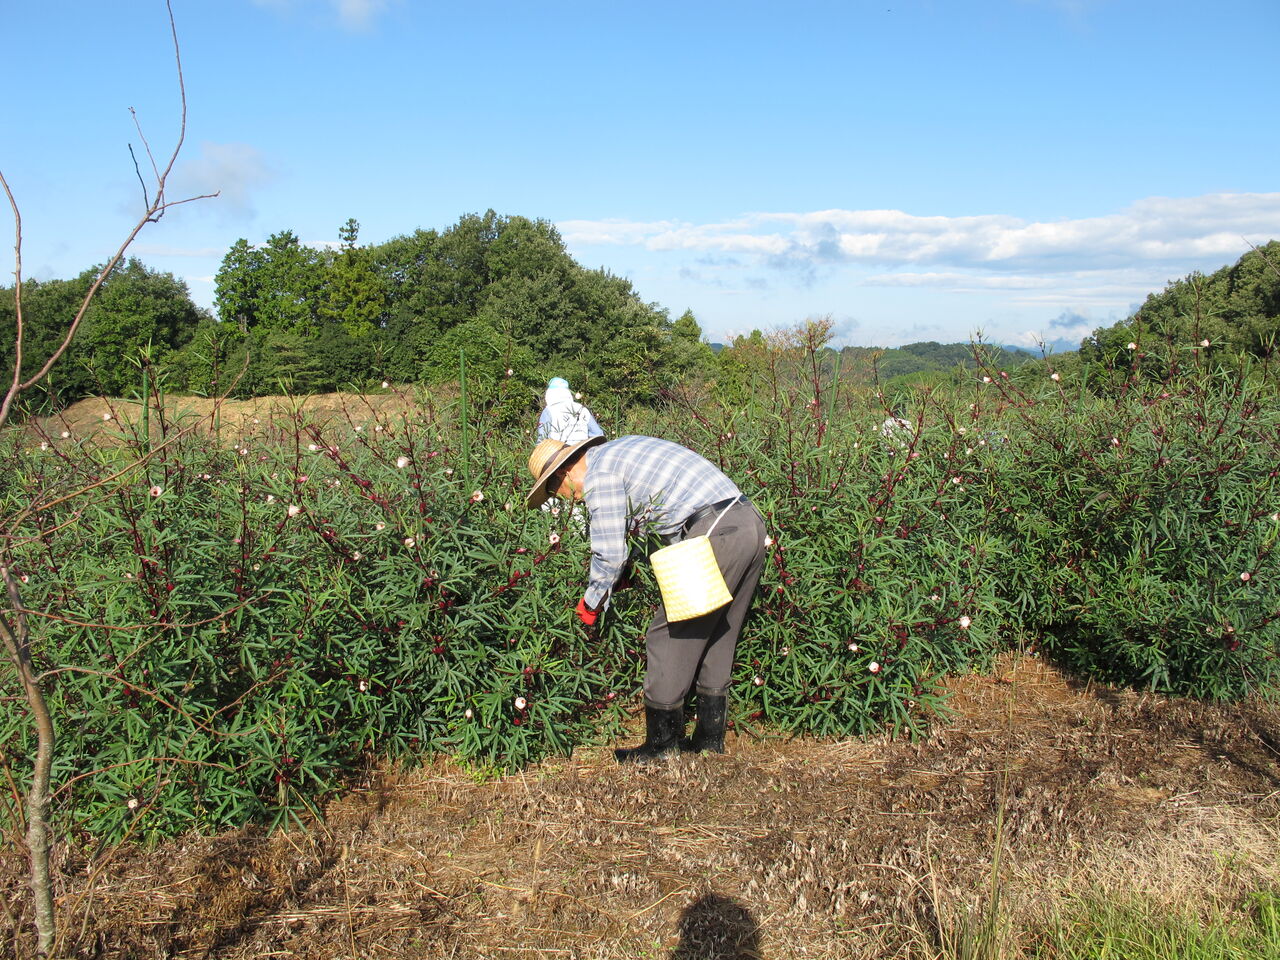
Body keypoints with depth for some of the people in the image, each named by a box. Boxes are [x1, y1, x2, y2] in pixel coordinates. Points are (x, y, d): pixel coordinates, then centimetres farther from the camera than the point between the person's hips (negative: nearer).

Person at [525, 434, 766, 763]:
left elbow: (610, 555, -6)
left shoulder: (599, 473, -4)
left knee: (669, 637, 2)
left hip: (715, 535, -10)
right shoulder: (621, 450, 25)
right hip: (751, 524, 10)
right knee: (715, 639, 18)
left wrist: (590, 604, 11)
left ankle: (662, 744, 12)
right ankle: (710, 738, 27)